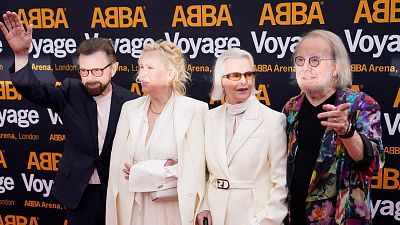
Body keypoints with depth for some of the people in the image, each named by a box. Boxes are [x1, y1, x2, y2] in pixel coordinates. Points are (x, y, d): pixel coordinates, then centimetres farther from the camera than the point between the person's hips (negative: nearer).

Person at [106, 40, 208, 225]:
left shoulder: (194, 110, -10)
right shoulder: (130, 109, 2)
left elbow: (194, 172, -15)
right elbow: (118, 168, -1)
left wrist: (141, 172, -9)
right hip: (135, 210, 3)